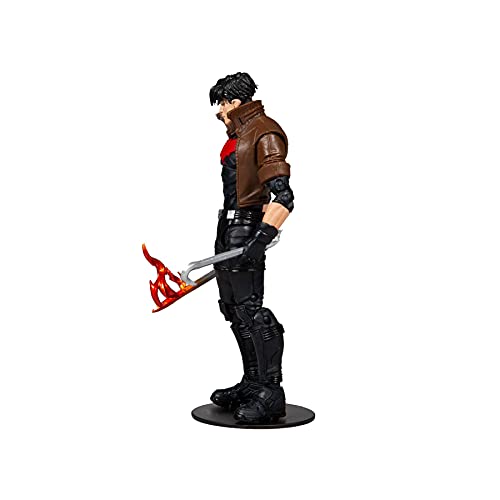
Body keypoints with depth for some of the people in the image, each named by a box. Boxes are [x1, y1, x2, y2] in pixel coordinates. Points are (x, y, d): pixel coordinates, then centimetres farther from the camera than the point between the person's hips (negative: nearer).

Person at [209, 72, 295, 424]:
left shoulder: (264, 132, -11)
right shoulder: (239, 135, 19)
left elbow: (283, 197, -20)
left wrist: (263, 237, -28)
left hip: (247, 229, -10)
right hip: (230, 228, 10)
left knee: (249, 309, -11)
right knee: (233, 308, 13)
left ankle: (270, 394, -3)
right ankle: (252, 384, 24)